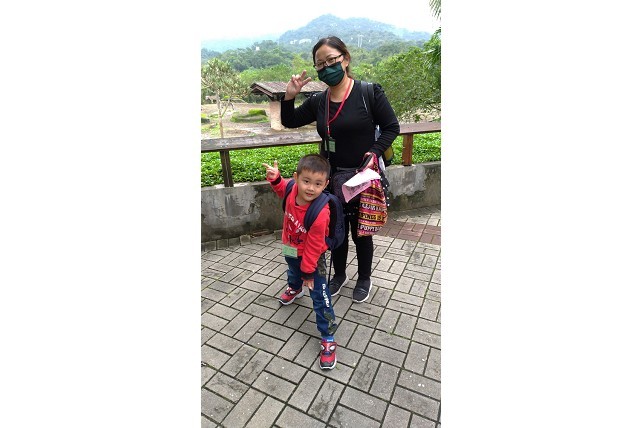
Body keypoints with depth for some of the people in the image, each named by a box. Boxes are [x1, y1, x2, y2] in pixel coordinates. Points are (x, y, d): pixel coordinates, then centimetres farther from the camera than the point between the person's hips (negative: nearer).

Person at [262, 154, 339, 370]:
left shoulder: (320, 214, -39)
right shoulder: (292, 188, -24)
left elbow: (313, 246, -29)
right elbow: (282, 188, 4)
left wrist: (308, 271, -18)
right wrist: (275, 177, -15)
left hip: (312, 257, -7)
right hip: (291, 249, 7)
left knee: (320, 297, -3)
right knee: (293, 273, 38)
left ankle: (328, 338, 13)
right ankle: (295, 288, 73)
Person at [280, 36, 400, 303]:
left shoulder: (369, 92, -10)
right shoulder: (318, 102, 2)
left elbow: (392, 127, -5)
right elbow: (289, 122, 13)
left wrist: (374, 152, -18)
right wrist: (289, 96, -3)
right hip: (332, 178, 4)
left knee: (360, 231, 11)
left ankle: (364, 278, 37)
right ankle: (339, 274, 41)